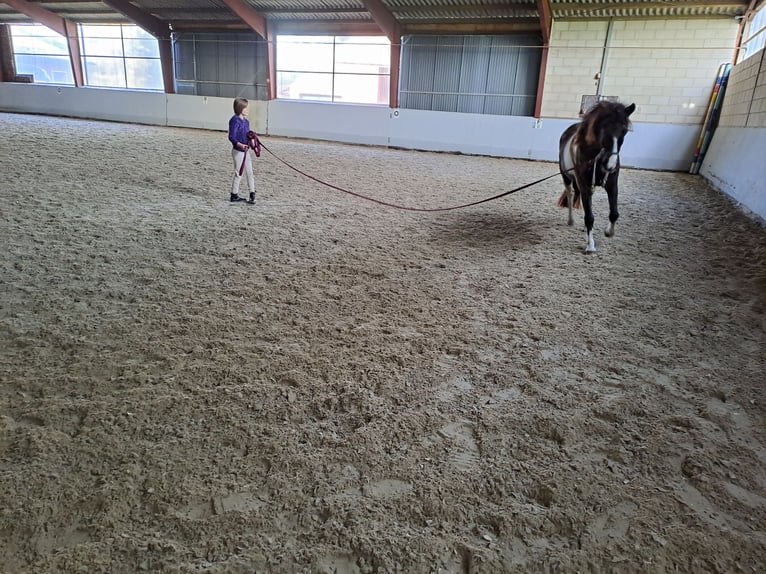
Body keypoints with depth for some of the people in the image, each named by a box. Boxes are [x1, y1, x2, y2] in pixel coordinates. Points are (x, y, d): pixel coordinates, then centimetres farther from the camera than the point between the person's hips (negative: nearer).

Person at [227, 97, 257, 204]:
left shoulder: (246, 121, 9)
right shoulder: (235, 120, -16)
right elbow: (231, 137, -20)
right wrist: (240, 145, -34)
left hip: (246, 150, 8)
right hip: (238, 151, -8)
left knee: (250, 173, 9)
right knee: (239, 173, 1)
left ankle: (252, 194, 16)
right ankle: (234, 195, 14)